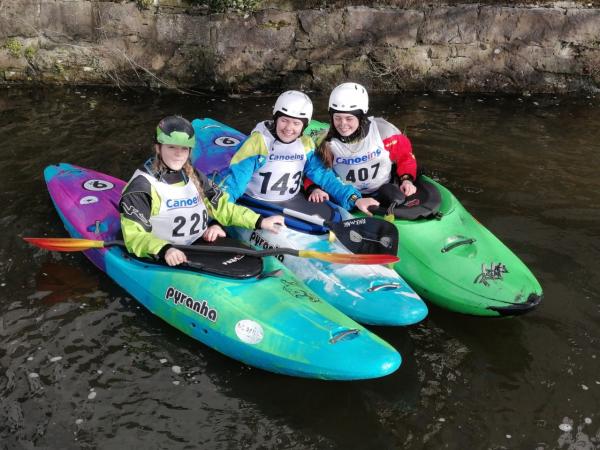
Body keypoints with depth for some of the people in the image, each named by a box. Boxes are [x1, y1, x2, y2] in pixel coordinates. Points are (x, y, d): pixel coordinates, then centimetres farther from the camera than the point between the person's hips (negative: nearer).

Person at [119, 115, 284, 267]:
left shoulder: (195, 177, 15)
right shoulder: (142, 185, -8)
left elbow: (222, 207, 19)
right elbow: (134, 236, -13)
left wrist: (260, 222, 8)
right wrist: (163, 250, -32)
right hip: (168, 265, -7)